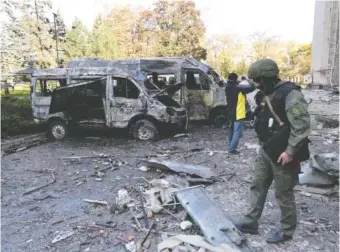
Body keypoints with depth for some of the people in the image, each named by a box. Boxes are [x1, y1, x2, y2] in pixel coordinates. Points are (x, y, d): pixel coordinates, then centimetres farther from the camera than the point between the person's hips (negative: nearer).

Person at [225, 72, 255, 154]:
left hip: (231, 113, 9)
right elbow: (251, 88, -18)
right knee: (237, 132, -4)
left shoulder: (228, 87, 1)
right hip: (238, 114, -9)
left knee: (232, 129, 23)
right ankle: (232, 149, -5)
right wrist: (252, 83, 0)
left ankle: (231, 146, 34)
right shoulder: (238, 88, -21)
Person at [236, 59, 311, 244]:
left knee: (283, 193, 6)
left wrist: (290, 151, -22)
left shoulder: (290, 94, -20)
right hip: (265, 150, 9)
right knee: (258, 186, 14)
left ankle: (287, 231, 26)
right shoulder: (266, 94, 8)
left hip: (282, 154, -9)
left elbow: (302, 125, -22)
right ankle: (250, 223, 28)